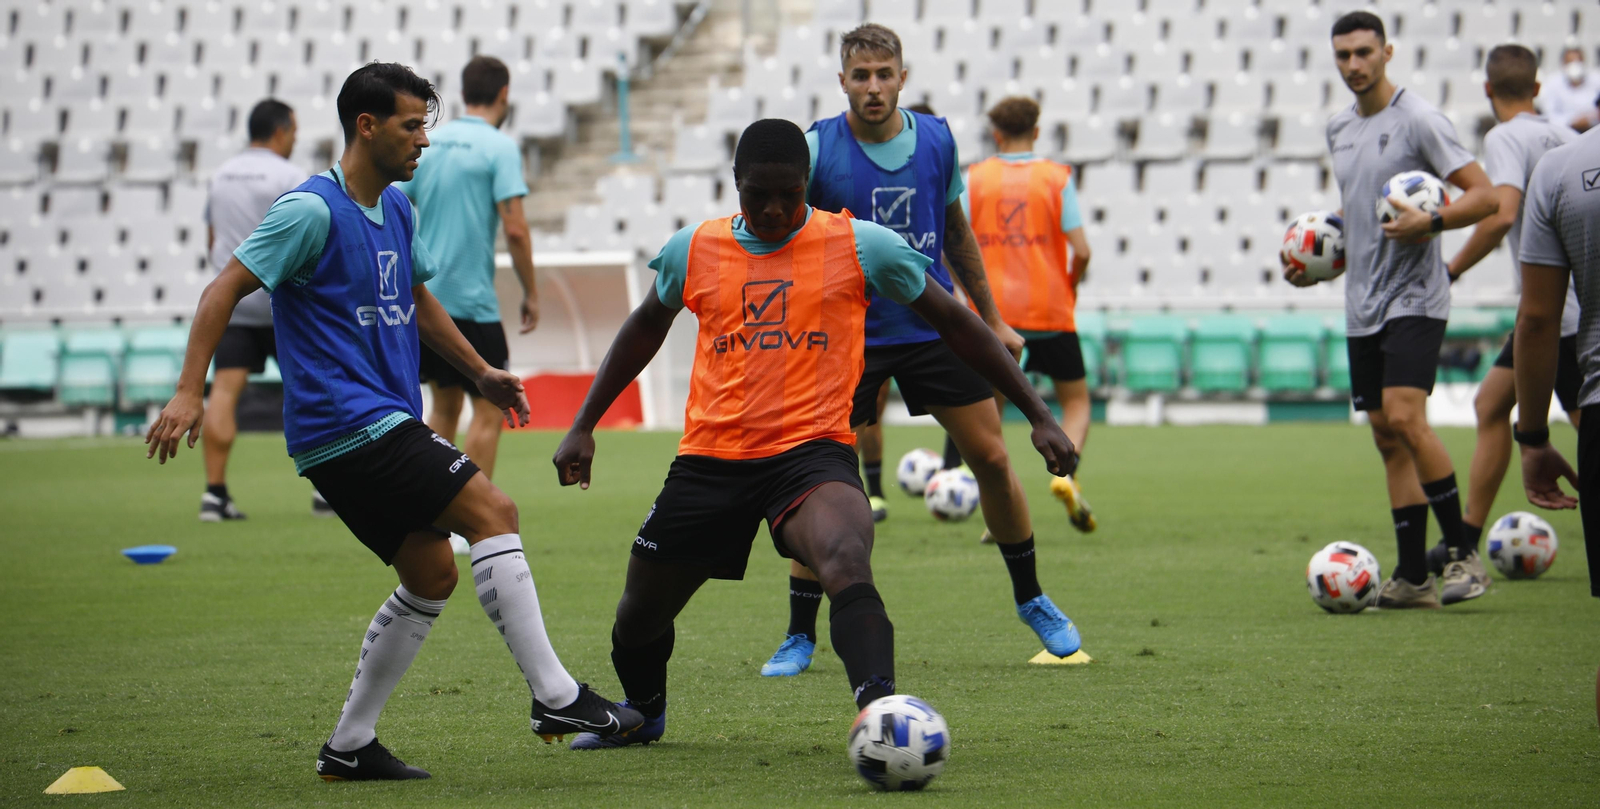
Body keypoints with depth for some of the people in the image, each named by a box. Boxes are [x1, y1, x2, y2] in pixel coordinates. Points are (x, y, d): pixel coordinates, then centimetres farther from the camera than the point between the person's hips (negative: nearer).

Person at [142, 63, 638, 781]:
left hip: (383, 422, 10)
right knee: (493, 512, -16)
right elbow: (225, 289, -13)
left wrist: (481, 373, 28)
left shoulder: (398, 209, 15)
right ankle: (555, 698, -15)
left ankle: (349, 747, 15)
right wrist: (188, 391, -20)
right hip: (348, 422, -10)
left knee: (430, 574, 9)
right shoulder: (312, 209, -12)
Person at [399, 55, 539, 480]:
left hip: (424, 297, 6)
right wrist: (531, 293, -6)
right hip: (471, 300, -6)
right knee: (489, 410, 1)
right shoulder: (500, 147, -9)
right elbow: (515, 229, -16)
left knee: (445, 406, 17)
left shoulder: (429, 143, 9)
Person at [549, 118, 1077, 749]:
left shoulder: (859, 246, -1)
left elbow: (954, 323, 7)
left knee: (848, 562, -35)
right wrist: (583, 426, 24)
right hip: (709, 459, 4)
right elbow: (645, 329, 25)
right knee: (639, 615, 13)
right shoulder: (693, 251, 6)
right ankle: (643, 713, 46)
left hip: (811, 451, -4)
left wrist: (1038, 414, 6)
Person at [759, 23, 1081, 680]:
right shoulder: (817, 149, -11)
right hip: (847, 335, -3)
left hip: (934, 325, 3)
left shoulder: (936, 140, 2)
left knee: (992, 460, 3)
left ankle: (1031, 601, 24)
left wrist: (991, 319, 18)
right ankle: (800, 638, 4)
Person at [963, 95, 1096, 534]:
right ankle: (1065, 473, -14)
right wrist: (1073, 283, 13)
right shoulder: (1057, 177, 0)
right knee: (1076, 401, 13)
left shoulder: (975, 178, 2)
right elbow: (1081, 249, -7)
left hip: (992, 312, 1)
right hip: (1051, 310, -1)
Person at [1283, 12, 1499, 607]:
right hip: (1362, 307, 7)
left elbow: (1484, 196, -11)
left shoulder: (1417, 120, -8)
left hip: (1414, 297, -7)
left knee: (1404, 419, -21)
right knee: (1387, 439, 6)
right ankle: (1412, 576, 9)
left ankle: (1463, 553, -13)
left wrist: (1430, 221, -25)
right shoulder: (1338, 129, 14)